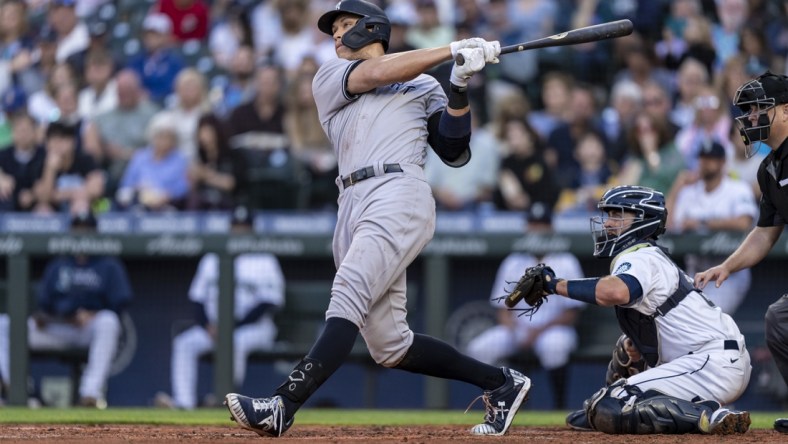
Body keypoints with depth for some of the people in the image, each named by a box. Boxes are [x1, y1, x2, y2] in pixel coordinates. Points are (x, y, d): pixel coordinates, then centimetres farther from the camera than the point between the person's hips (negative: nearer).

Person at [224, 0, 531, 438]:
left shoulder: (423, 86, 19)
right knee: (389, 346, 0)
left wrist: (459, 87, -3)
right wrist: (453, 49, -1)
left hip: (399, 195, -5)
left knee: (346, 300, -24)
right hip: (354, 206, 5)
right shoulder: (329, 77, 24)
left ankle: (282, 407, -37)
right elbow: (376, 73, 3)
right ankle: (500, 382, 14)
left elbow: (454, 151, 8)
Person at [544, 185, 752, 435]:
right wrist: (638, 347, 17)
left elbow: (615, 292, -33)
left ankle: (708, 415, -23)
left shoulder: (639, 259, -9)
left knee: (608, 409, -18)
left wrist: (555, 285, -25)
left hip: (714, 365, -11)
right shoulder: (654, 257, 24)